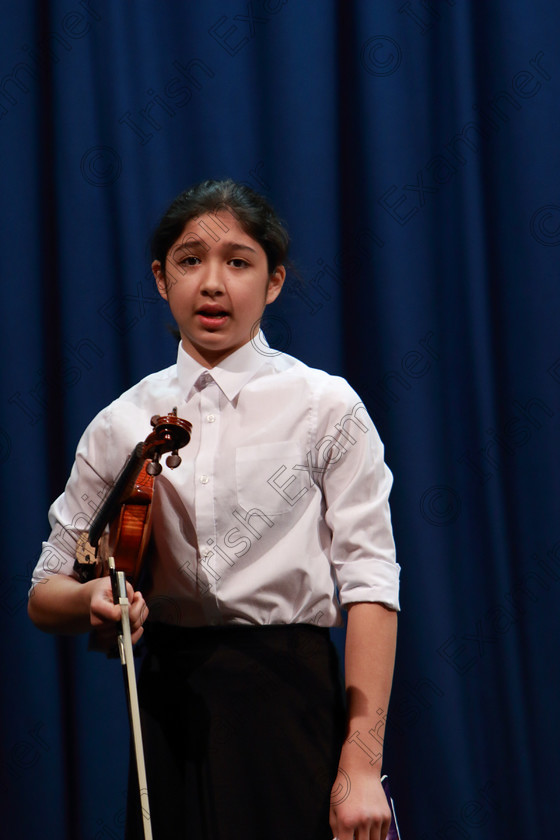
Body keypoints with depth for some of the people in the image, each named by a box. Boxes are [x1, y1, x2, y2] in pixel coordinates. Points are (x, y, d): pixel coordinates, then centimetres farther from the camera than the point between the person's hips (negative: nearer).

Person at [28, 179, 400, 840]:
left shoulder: (326, 408, -2)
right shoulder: (121, 425, 7)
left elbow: (369, 585, -9)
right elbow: (45, 596, 10)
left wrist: (361, 766, -17)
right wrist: (92, 600, -15)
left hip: (292, 706, -3)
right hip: (170, 709, 3)